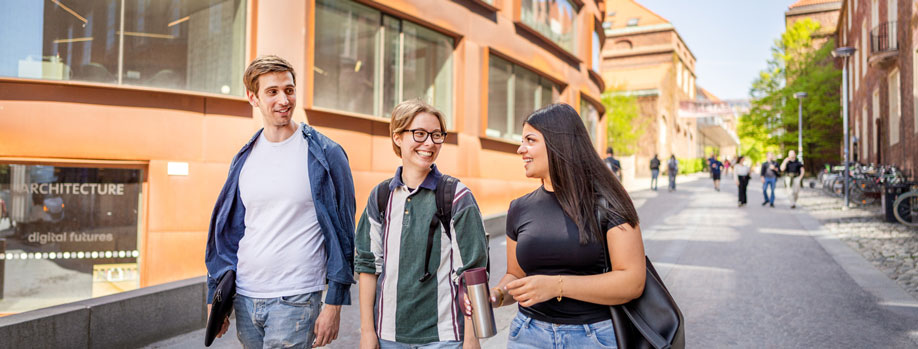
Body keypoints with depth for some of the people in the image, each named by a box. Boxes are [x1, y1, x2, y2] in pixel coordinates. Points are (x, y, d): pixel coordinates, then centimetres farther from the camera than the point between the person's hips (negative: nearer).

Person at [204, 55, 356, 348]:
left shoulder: (325, 154, -7)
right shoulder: (244, 160, 7)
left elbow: (342, 232, -6)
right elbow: (226, 230, 14)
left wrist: (333, 305, -8)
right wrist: (216, 296, 11)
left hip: (295, 301, -5)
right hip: (244, 299, 5)